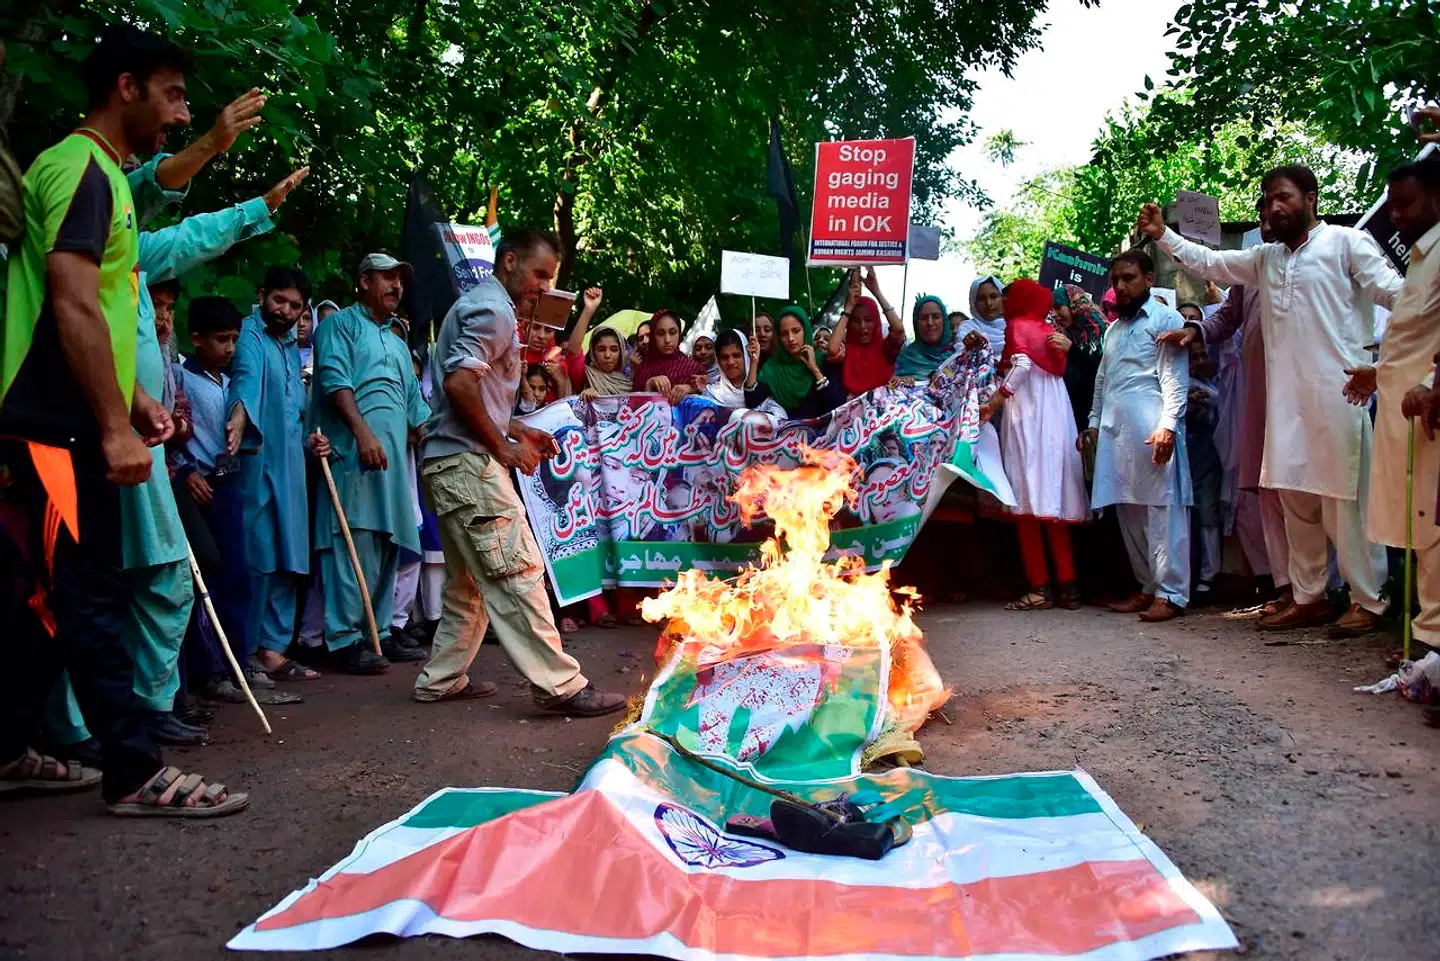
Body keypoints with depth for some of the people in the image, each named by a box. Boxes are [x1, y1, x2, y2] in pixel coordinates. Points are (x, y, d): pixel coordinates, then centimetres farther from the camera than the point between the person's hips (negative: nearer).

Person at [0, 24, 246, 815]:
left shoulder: (102, 175, 19)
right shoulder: (80, 167, -12)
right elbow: (73, 303, -22)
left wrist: (132, 396, 16)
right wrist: (115, 425, -23)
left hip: (73, 427, 10)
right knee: (90, 599, -6)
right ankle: (136, 773, -1)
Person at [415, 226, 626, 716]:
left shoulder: (477, 305, 23)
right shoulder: (494, 309, -10)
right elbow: (459, 383, -24)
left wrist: (518, 431, 16)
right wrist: (503, 448, -16)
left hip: (452, 465, 11)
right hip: (468, 463, -11)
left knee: (470, 583, 17)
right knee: (518, 574, -10)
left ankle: (441, 680, 24)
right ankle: (559, 686, -8)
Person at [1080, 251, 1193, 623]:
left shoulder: (1165, 319, 2)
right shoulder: (1113, 328, 24)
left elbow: (1175, 378, -7)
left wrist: (1167, 425, -17)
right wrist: (1094, 422, 18)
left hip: (1151, 431, -7)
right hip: (1115, 432, 7)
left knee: (1161, 508, -8)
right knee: (1129, 513, 7)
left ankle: (1171, 593, -7)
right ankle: (1148, 587, 14)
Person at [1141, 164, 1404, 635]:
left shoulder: (1346, 242, 1)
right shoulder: (1266, 258, 19)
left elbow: (1391, 289, -7)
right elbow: (1209, 262, 23)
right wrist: (1163, 235, 12)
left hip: (1337, 391, -7)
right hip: (1286, 397, 7)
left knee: (1345, 498, -4)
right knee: (1295, 497, 10)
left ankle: (1368, 602, 5)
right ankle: (1309, 597, 20)